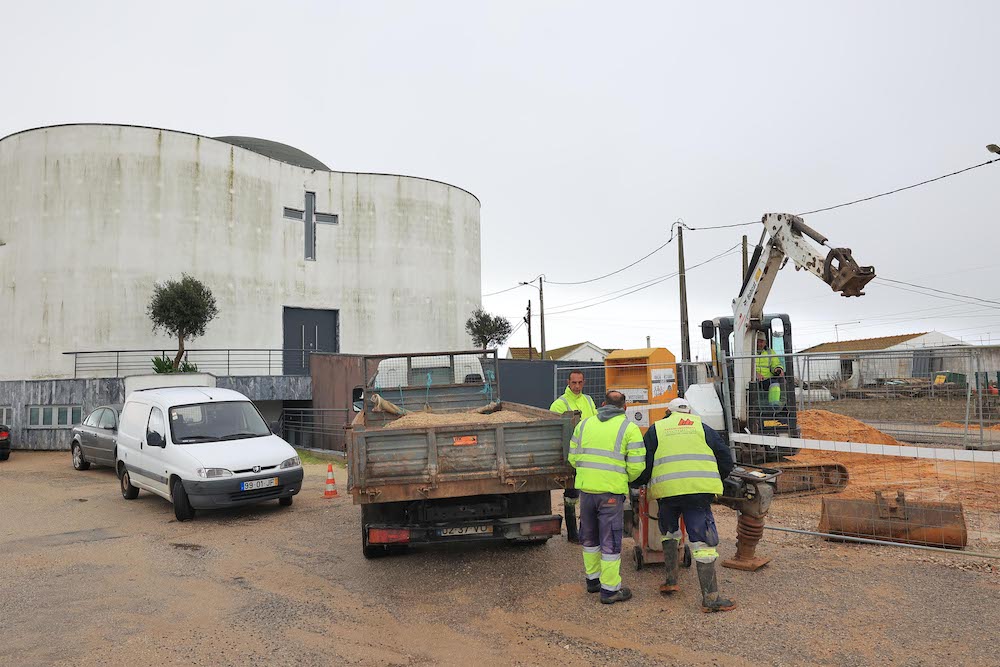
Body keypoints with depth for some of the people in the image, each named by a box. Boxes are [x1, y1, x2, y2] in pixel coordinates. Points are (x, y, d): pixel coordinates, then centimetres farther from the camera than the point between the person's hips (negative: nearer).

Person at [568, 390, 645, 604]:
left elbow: (573, 457, 10)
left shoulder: (584, 424, 11)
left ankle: (593, 579, 33)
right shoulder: (629, 428, -1)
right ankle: (610, 589, 11)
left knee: (589, 537, 20)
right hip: (612, 490, -4)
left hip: (585, 488, 4)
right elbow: (636, 465, -6)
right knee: (610, 541, 5)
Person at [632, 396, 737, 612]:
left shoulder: (656, 430, 14)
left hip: (666, 491, 1)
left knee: (669, 532, 26)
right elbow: (726, 461, 16)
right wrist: (714, 480, 31)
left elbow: (643, 465, 6)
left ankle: (671, 581, 27)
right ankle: (710, 598, 1)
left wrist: (636, 483, 24)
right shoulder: (703, 429, 17)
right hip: (699, 491, -1)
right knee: (703, 542, 2)